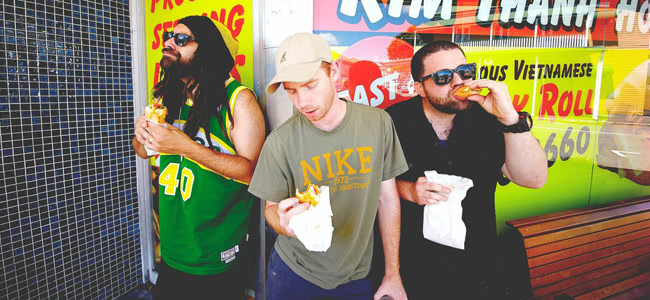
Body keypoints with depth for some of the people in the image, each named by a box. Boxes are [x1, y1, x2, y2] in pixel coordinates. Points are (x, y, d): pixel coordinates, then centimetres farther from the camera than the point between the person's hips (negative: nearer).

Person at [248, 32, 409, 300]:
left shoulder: (378, 123, -11)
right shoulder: (280, 141, -16)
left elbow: (387, 198, -4)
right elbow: (271, 207, -4)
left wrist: (393, 274, 0)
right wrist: (284, 222, -29)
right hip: (294, 273, -1)